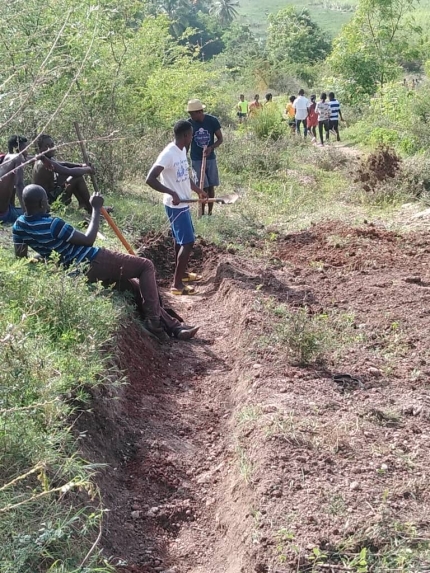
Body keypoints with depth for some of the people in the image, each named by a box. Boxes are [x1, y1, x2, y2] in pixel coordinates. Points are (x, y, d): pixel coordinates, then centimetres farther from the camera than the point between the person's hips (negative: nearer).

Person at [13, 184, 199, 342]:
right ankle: (153, 321, -2)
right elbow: (88, 239, -16)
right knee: (146, 266, 3)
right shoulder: (52, 224, -24)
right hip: (93, 264, -9)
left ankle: (171, 325, 19)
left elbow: (20, 255, 9)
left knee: (135, 283, 19)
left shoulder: (19, 225, -1)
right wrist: (96, 209, -9)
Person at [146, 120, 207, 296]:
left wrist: (198, 190, 15)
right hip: (175, 206, -10)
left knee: (181, 239, 21)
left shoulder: (182, 150, 5)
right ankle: (177, 284, -3)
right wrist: (171, 193, -30)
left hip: (183, 203, 10)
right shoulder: (168, 154, -24)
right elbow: (150, 179, -30)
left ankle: (182, 273, 38)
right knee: (187, 242, -9)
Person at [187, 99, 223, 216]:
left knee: (211, 187, 7)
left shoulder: (213, 121, -10)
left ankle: (210, 212, 19)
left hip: (210, 158, 1)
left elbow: (220, 139, -2)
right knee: (203, 188, -6)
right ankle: (202, 213, 5)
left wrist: (211, 148, -21)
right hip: (197, 160, -1)